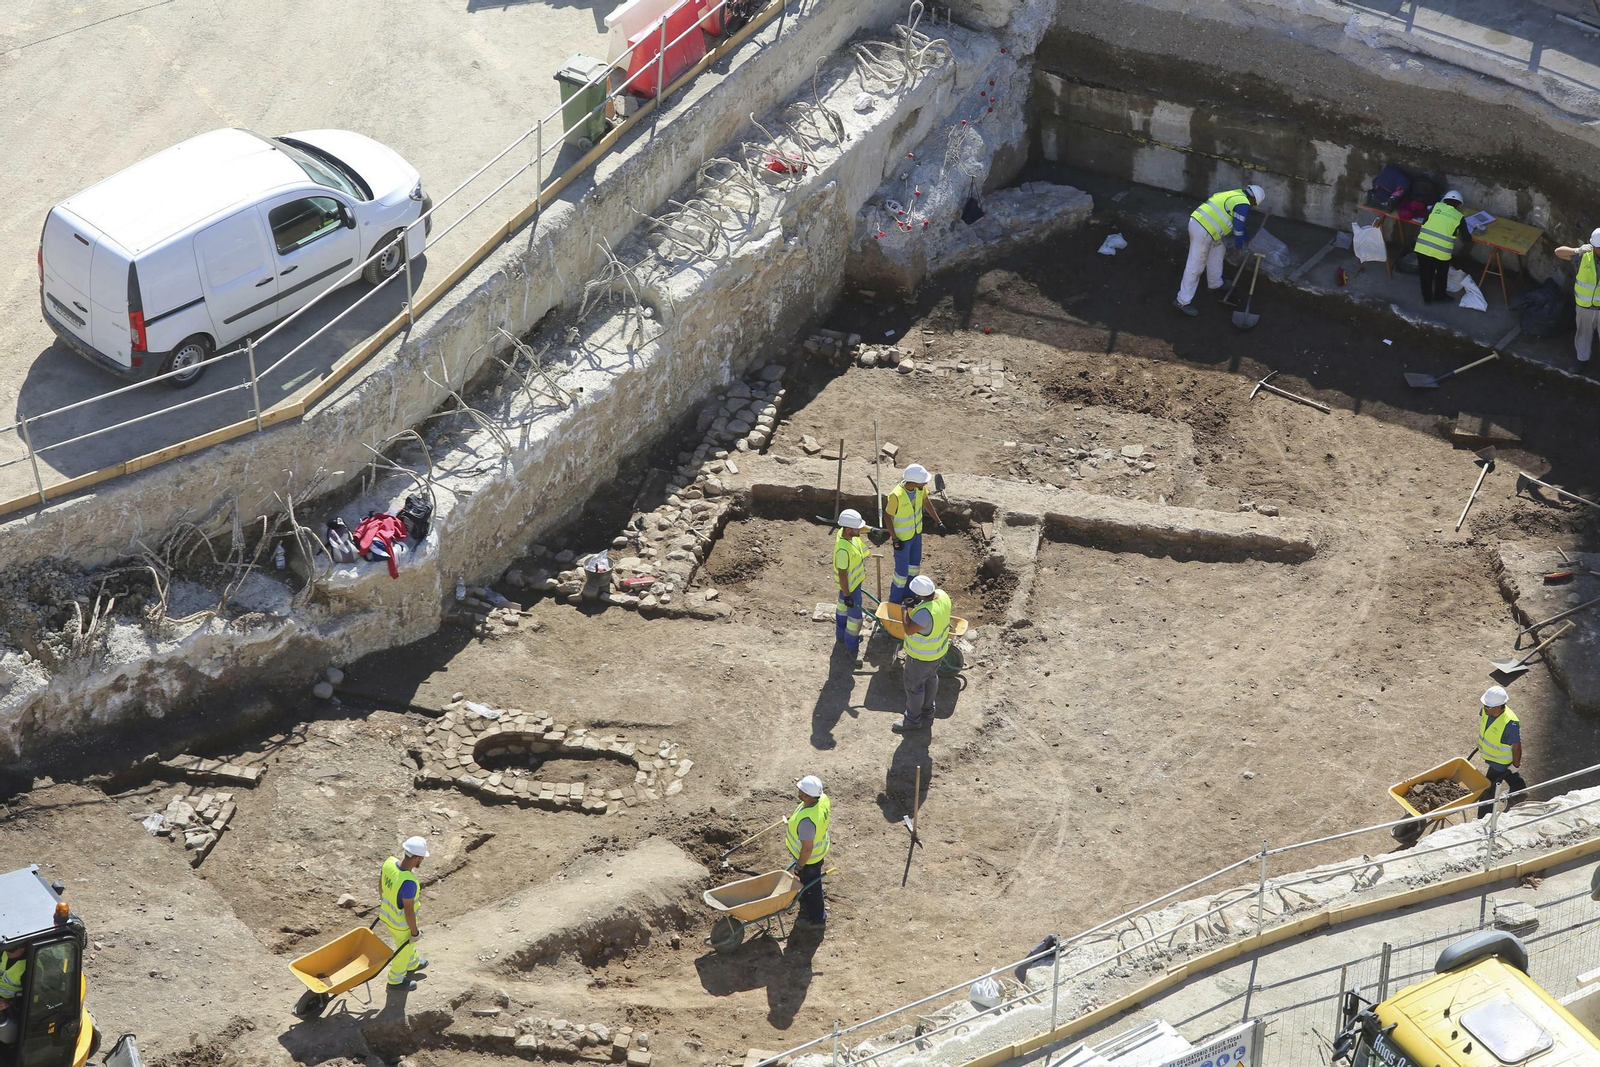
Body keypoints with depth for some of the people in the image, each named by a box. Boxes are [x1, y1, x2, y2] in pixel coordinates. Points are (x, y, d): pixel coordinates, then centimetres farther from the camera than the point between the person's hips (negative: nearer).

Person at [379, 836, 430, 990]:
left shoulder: (389, 862, -19)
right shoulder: (408, 882, -41)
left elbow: (380, 883, 2)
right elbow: (409, 911, -29)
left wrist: (382, 900, 22)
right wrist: (415, 932, -13)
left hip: (386, 913, 7)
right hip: (402, 923, -7)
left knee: (407, 944, 34)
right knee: (404, 950, 23)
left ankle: (412, 965, 60)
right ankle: (395, 981, 46)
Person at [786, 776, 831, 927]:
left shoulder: (807, 820, -45)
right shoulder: (823, 798, -21)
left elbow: (807, 849, -33)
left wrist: (799, 865, -15)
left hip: (809, 858, -8)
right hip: (820, 847, 8)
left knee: (810, 886, 19)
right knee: (812, 881, 34)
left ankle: (816, 918, 43)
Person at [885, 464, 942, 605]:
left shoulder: (920, 488, -17)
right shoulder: (896, 495, -35)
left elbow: (926, 502, 3)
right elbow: (888, 517, -22)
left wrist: (938, 521, 4)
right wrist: (895, 540, -19)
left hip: (916, 532, 7)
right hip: (902, 537, -7)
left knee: (914, 564, 23)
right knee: (902, 571, 6)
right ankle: (895, 601, 27)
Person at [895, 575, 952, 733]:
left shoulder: (925, 612, -43)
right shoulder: (942, 595, -16)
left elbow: (909, 630, -32)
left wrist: (908, 609, -21)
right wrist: (916, 605, -11)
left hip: (922, 657, -8)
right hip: (939, 650, 8)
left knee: (914, 686, 15)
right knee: (931, 679, 28)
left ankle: (913, 720, 34)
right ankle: (928, 712, 49)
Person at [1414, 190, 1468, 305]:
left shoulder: (1436, 206, 9)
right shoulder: (1459, 217, 5)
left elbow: (1424, 222, 17)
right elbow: (1467, 237, 11)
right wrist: (1469, 235, 34)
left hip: (1422, 247, 2)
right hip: (1441, 251, -2)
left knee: (1426, 275, 23)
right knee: (1441, 276, 25)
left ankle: (1427, 298, 39)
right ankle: (1439, 297, 43)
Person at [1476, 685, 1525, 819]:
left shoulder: (1510, 724, -40)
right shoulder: (1486, 710, -20)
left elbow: (1516, 746, -25)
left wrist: (1516, 765, -12)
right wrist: (1480, 743, 18)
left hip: (1501, 762, -6)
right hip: (1489, 755, 6)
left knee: (1489, 789, 6)